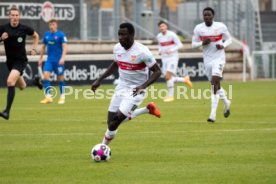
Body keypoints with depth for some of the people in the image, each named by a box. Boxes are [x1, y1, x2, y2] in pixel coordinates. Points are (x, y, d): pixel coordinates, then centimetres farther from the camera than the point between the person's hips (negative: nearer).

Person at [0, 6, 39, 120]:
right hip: (10, 61, 4)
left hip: (21, 60, -4)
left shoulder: (24, 28, -7)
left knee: (10, 82, -26)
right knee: (22, 87, 20)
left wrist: (34, 49, 2)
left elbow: (35, 36, 12)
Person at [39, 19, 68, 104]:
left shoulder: (61, 34, -7)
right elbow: (43, 47, 18)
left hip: (58, 60, -4)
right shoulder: (46, 34, 8)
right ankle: (48, 97, -10)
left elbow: (64, 47, -11)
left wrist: (62, 57, -23)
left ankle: (62, 97, 19)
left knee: (60, 78, 4)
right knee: (45, 76, -11)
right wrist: (40, 58, 18)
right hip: (49, 59, 4)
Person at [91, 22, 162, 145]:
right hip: (121, 87, 7)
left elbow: (157, 72, -15)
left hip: (135, 90, -7)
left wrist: (143, 86, -29)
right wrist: (99, 80, 14)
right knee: (111, 120, 6)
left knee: (119, 118, -18)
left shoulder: (142, 51, -20)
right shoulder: (117, 48, -1)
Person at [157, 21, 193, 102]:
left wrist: (172, 50, -23)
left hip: (173, 57, -7)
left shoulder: (172, 34, -11)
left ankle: (170, 96, -6)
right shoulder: (158, 36, 6)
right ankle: (185, 79, 26)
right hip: (164, 58, 7)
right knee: (167, 78, 3)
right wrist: (160, 51, 1)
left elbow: (180, 45, -9)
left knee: (168, 77, -17)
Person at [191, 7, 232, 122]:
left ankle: (213, 114, -19)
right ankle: (226, 102, 41)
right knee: (216, 85, 13)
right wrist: (202, 43, -15)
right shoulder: (198, 28, 0)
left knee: (214, 83, -17)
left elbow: (229, 39, 7)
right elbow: (193, 44, 5)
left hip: (219, 58, -4)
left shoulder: (221, 26, -5)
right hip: (207, 60, 4)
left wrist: (223, 45, -13)